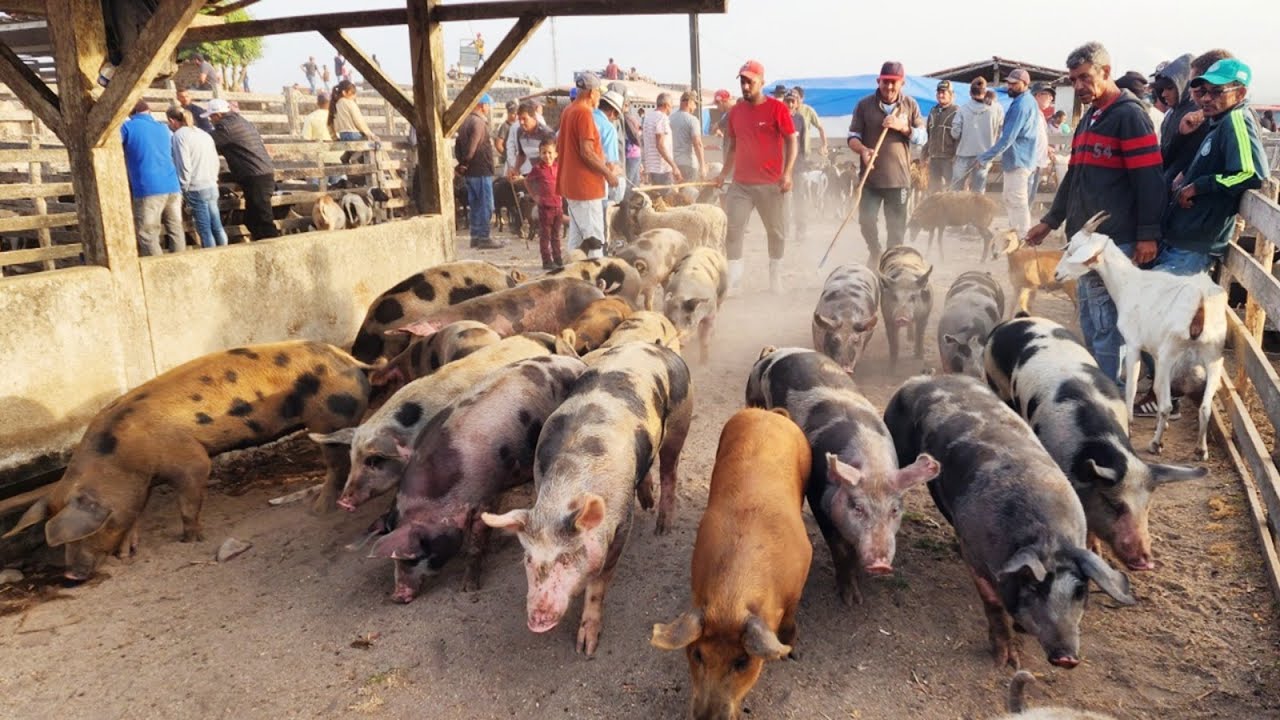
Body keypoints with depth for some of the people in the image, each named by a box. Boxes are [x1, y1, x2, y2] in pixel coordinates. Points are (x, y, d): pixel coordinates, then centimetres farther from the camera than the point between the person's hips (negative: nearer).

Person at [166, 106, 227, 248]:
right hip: (212, 187, 7)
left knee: (205, 230, -3)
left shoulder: (179, 135, -9)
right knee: (217, 227, 9)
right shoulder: (203, 133, 14)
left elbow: (184, 166, -14)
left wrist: (183, 188, -4)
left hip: (196, 189, -7)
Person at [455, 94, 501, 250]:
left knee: (475, 204, 14)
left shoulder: (464, 121, 14)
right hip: (481, 172, -9)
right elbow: (472, 147, -21)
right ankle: (483, 238, -2)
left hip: (469, 172, 9)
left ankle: (475, 236, 17)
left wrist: (461, 164, 10)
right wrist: (465, 164, -10)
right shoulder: (479, 122, -15)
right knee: (486, 205, -3)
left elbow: (458, 145, 14)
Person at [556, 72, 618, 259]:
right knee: (594, 237, -6)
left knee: (576, 233, 14)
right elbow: (586, 151, -21)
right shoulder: (585, 113, -15)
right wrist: (608, 173, -11)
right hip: (585, 184, -10)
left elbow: (559, 148, 20)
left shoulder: (567, 111, 14)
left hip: (569, 182, 10)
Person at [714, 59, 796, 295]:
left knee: (776, 231, 8)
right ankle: (732, 282, 1)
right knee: (732, 229, -3)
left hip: (771, 184, -3)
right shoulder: (735, 111, 9)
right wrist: (724, 173, 10)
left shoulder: (777, 108, -5)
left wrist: (787, 174, -16)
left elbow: (791, 141, -6)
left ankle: (776, 280, 22)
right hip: (740, 183, 4)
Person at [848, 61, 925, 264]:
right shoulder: (864, 105, 2)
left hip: (899, 177, 0)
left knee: (897, 225, 5)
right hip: (871, 176, 0)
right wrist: (863, 150, -21)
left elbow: (922, 138, 4)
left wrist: (902, 127, -13)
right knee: (866, 219, -1)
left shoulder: (910, 105, 5)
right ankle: (875, 253, 26)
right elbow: (853, 136, 1)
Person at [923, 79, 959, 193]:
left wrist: (957, 157, -18)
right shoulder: (933, 111, 16)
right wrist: (924, 153, 16)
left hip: (949, 158, -7)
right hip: (934, 158, 7)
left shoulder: (956, 112, -6)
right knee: (933, 187, 12)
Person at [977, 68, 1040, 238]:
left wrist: (985, 157, -22)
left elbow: (1008, 137, -23)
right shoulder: (1029, 101, 16)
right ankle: (1016, 235, 22)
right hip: (1020, 159, 11)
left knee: (1017, 202, -9)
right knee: (1010, 200, 16)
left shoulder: (1021, 104, -18)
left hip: (1018, 160, -11)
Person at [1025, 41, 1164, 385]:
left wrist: (1148, 234, -18)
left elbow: (1149, 179, -15)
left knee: (1105, 325, -6)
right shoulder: (1089, 118, 19)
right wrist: (1050, 220, 23)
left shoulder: (1129, 115, -9)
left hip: (1113, 241, -9)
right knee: (1091, 321, 15)